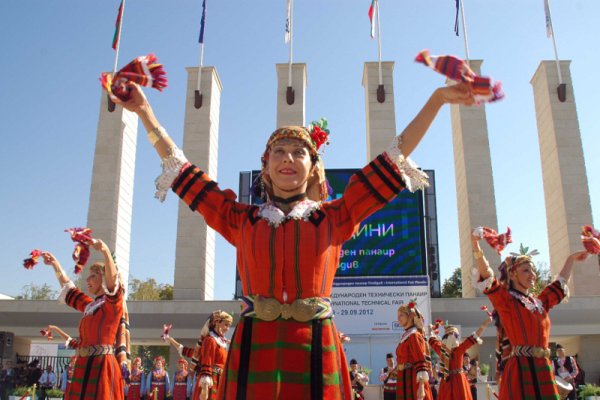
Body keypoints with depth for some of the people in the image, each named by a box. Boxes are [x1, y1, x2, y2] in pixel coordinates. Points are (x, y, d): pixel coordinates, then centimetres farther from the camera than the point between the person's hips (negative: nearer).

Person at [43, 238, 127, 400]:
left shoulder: (113, 304, -5)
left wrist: (105, 251, -41)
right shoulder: (89, 306, 18)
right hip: (84, 367, 8)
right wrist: (55, 264, 28)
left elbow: (113, 279, -25)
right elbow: (68, 287, 33)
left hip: (101, 367, -8)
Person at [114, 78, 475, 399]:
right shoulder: (242, 220, 11)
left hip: (314, 350, 0)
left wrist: (437, 99, 6)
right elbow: (181, 168, 15)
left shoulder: (332, 219, 9)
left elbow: (395, 157, 8)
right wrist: (145, 111, 13)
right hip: (254, 349, 1)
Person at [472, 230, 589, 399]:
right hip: (520, 369, -6)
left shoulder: (538, 302, 16)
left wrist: (571, 259, 41)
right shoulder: (506, 299, -2)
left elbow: (561, 284, 32)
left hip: (543, 369, 6)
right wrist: (477, 247, -32)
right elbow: (487, 277, -18)